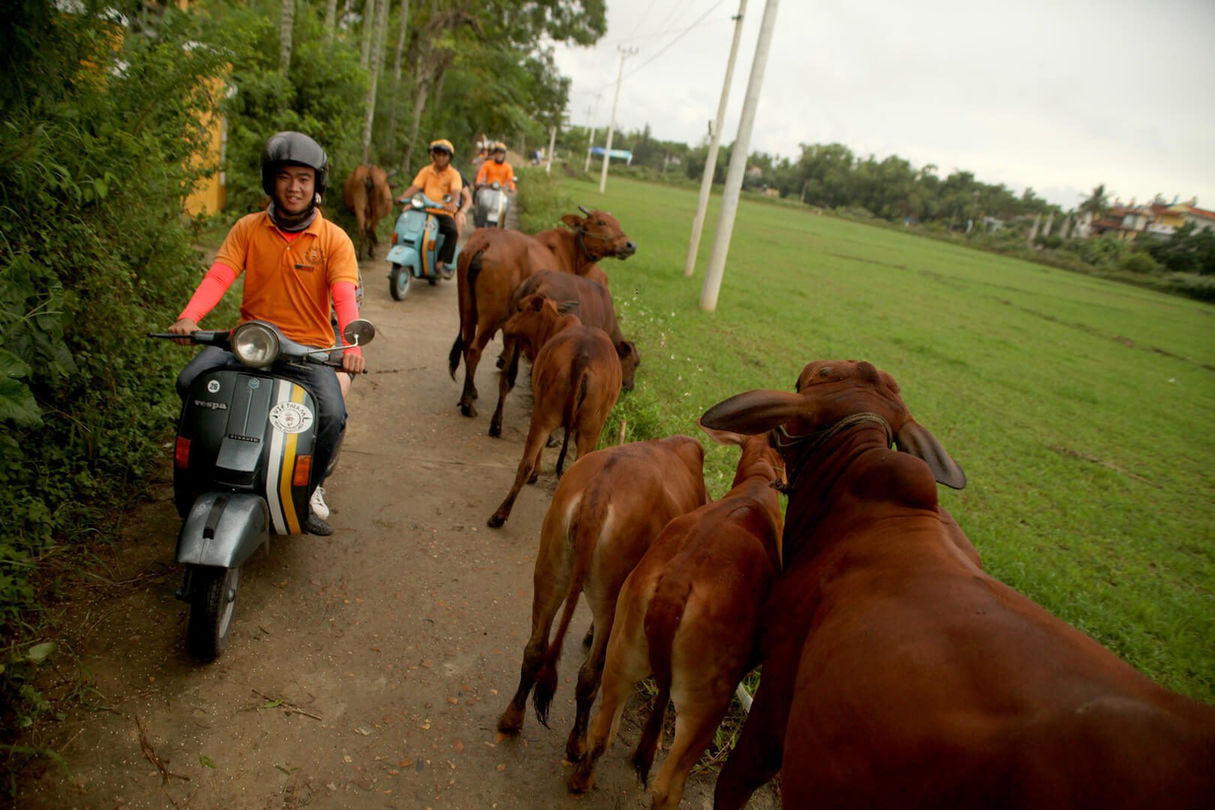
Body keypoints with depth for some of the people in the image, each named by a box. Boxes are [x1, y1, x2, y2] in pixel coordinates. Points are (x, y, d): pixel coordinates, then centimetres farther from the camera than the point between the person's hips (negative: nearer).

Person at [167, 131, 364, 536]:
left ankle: (308, 488, 5)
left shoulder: (334, 238, 0)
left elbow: (345, 295, -14)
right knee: (190, 382, -21)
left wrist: (352, 344, -33)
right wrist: (189, 316, -26)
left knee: (332, 415, -26)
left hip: (310, 347, -2)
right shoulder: (248, 228, 6)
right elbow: (218, 275, -7)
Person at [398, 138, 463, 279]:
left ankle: (441, 262, -26)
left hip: (444, 213, -3)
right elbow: (415, 186, 2)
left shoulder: (454, 174, 3)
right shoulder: (426, 171, 13)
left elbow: (456, 192, -15)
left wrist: (453, 203, -38)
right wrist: (403, 197, -18)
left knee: (453, 231, -33)